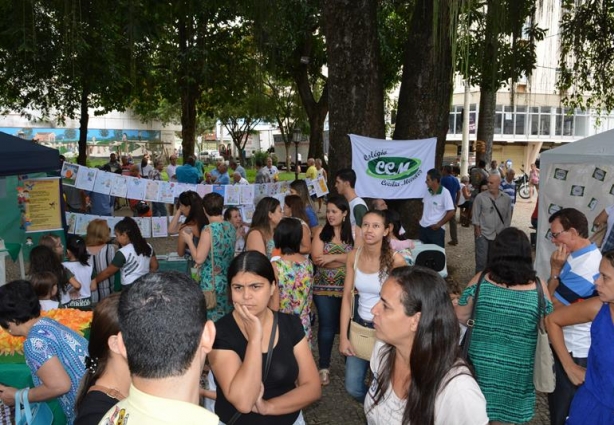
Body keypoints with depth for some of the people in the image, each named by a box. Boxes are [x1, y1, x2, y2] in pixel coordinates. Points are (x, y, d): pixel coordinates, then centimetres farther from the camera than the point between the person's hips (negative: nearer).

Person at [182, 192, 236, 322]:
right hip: (228, 281, 7)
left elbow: (199, 259, -17)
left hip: (211, 283, -7)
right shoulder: (231, 227, 4)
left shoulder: (208, 230, -18)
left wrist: (189, 240, -5)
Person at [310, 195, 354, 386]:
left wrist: (333, 257, -17)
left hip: (349, 287, 0)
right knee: (327, 326, 5)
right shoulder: (321, 231, 1)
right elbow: (317, 258, -11)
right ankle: (324, 367, 17)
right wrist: (348, 259, -10)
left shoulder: (354, 232, 1)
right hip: (325, 287, 0)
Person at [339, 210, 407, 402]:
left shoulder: (395, 260, -18)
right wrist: (343, 337, -4)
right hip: (360, 324, 4)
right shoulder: (354, 256, -6)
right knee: (352, 387, 11)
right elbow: (347, 297, -3)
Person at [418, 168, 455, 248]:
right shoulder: (427, 191, 3)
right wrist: (422, 219, 9)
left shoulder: (445, 192, -16)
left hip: (435, 229, -7)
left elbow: (451, 212, -16)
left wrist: (438, 224, -13)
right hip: (423, 227, 7)